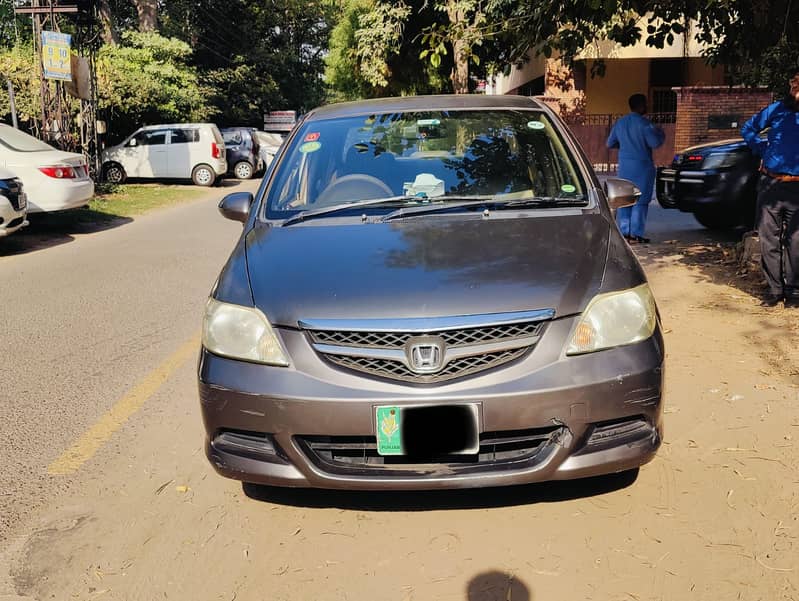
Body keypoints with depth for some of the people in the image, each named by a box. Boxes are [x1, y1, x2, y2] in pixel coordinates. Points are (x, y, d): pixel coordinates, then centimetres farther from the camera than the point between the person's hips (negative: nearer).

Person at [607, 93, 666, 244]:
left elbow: (610, 143, 16)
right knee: (640, 201, -1)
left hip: (624, 166, 6)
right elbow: (655, 143, -16)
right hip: (642, 166, -6)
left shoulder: (620, 123, 9)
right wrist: (660, 134, 4)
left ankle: (624, 232, 10)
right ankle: (635, 234, -1)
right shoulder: (643, 123, -12)